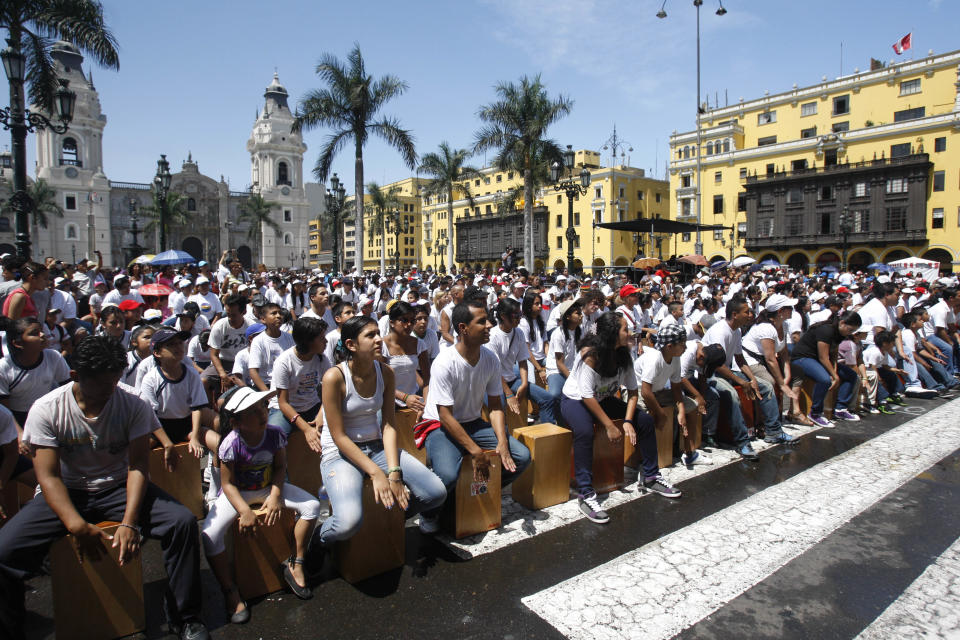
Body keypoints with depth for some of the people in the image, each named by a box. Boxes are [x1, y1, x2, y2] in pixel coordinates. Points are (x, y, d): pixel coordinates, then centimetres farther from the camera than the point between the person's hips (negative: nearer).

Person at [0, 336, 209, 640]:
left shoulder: (133, 404, -13)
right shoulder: (46, 410, -13)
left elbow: (138, 465, -13)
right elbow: (48, 476, -15)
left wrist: (129, 522, -26)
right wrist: (78, 526, -29)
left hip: (119, 487, 0)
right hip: (66, 492, 1)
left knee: (183, 521, -23)